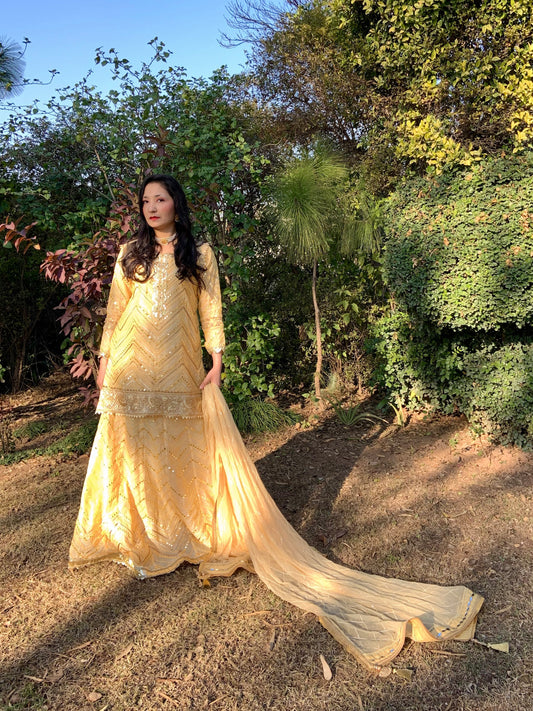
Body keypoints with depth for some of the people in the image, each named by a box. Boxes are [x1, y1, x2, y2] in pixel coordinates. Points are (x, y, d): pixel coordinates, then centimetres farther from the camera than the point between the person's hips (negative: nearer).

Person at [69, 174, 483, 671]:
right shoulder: (130, 255, 13)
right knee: (133, 453, 4)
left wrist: (217, 361, -4)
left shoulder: (199, 255, 8)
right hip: (130, 371, 2)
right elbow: (114, 311, 13)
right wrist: (104, 360, 7)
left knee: (182, 452, 3)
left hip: (180, 371, -2)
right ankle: (138, 540, 18)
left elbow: (210, 310, 4)